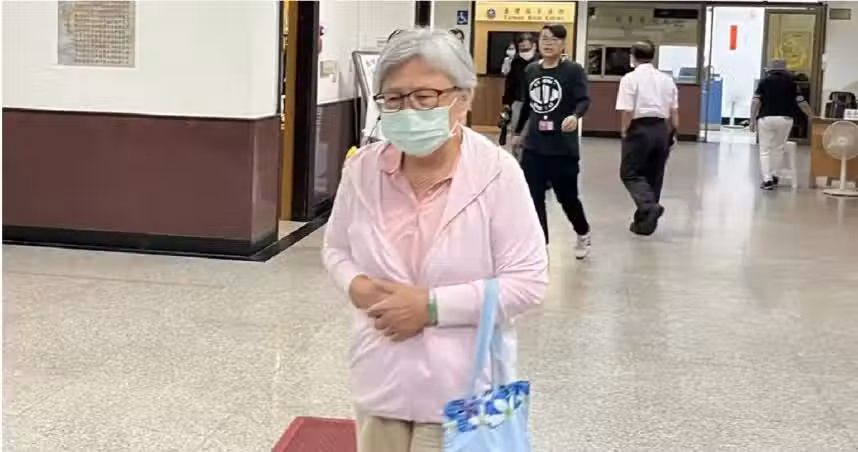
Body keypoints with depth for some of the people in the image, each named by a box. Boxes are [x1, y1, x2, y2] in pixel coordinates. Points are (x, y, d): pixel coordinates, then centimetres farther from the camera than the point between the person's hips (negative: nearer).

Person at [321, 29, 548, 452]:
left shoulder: (497, 172, -17)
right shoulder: (363, 168, -5)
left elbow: (528, 282, -15)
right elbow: (336, 248, 11)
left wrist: (432, 306, -20)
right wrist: (356, 286, -12)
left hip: (459, 386, -4)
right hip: (381, 378, 4)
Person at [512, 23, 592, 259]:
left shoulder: (574, 70, -8)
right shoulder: (530, 70, 7)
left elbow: (584, 99, -21)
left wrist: (575, 116, -42)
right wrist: (518, 132, 25)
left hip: (563, 147, -4)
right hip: (533, 146, 4)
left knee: (567, 196, 9)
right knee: (533, 198, -1)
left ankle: (583, 233, 37)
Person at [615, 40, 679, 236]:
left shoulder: (630, 78, -7)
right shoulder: (667, 79, 9)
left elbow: (627, 111, -13)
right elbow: (674, 112, 10)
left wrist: (624, 132, 1)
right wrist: (673, 133, 20)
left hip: (640, 129, -5)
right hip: (661, 129, 5)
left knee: (630, 173, 4)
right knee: (654, 176, 13)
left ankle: (649, 206, -19)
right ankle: (645, 221, 18)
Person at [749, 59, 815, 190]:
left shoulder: (764, 81, 8)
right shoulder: (791, 82, 10)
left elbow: (756, 101, -3)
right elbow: (801, 102, 8)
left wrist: (752, 120, 1)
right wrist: (812, 117, 19)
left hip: (766, 118, -1)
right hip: (785, 119, 1)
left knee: (765, 150, 3)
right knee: (779, 149, 17)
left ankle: (767, 179, -6)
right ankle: (774, 176, 21)